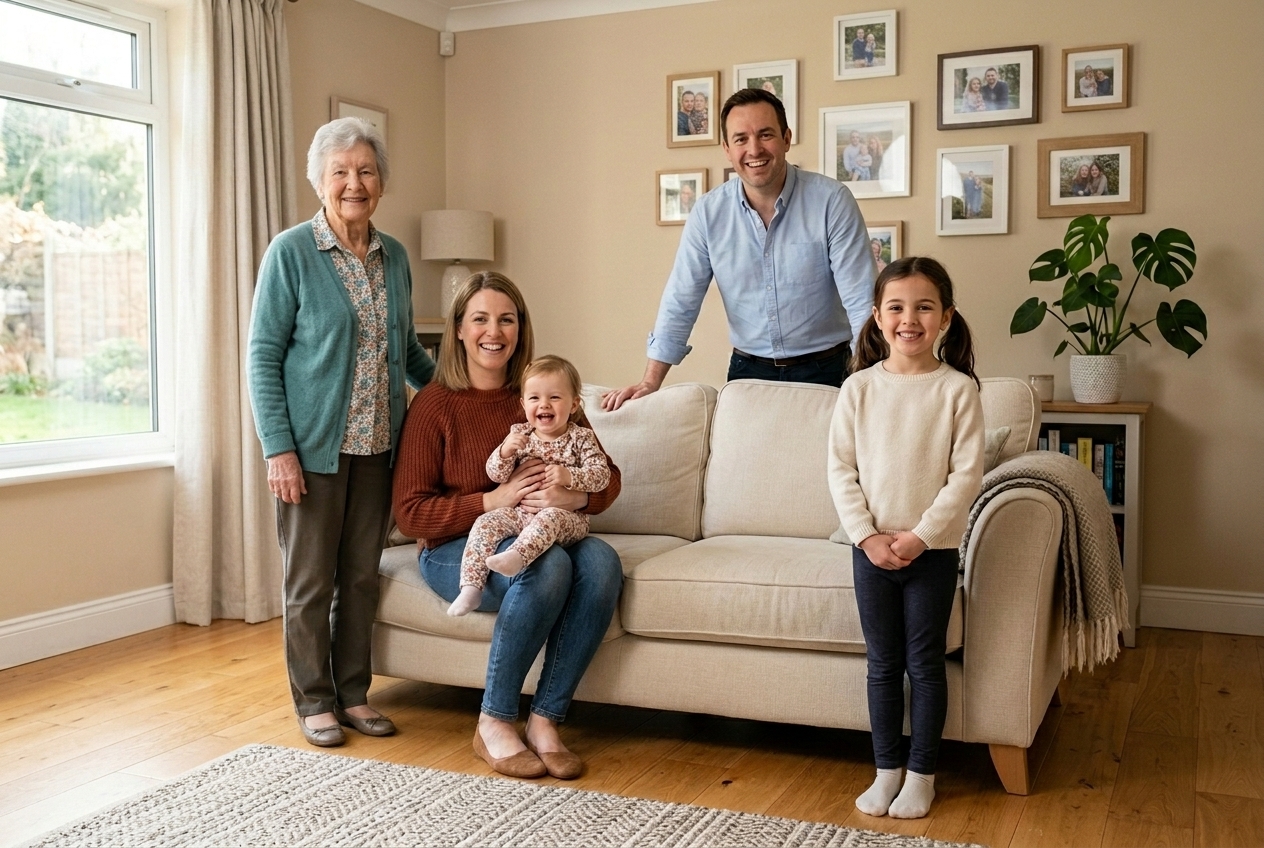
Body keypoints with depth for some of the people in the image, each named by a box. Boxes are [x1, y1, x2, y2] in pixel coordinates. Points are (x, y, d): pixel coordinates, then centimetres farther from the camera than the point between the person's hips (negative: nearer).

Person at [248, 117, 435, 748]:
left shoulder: (394, 256, 8)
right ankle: (314, 701, 20)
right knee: (311, 579, 6)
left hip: (377, 444, 5)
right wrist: (279, 448, -14)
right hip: (314, 444, -5)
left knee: (362, 574, 12)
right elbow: (263, 356, -9)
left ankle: (353, 692, 25)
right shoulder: (292, 252, -8)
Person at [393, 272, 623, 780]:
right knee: (546, 566, -34)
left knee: (601, 562, -28)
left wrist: (577, 497, -19)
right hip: (456, 549, -4)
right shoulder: (435, 404, -5)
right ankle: (493, 724, -18)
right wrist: (495, 500, -21)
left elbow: (607, 476, 6)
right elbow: (410, 514, -8)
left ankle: (546, 719, -19)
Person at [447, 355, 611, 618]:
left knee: (549, 518, -37)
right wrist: (505, 451, -17)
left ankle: (515, 556, -60)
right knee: (486, 523, -20)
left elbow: (601, 475, -6)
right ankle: (471, 587, -26)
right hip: (520, 512, 3)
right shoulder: (519, 434, 9)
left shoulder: (580, 438, 2)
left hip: (565, 515, -3)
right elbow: (496, 475, 4)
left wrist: (569, 477, -23)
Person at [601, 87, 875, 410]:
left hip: (824, 370, -2)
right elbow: (681, 302, 0)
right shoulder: (709, 212, -3)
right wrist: (651, 381, -6)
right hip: (748, 371, 2)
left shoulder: (831, 201, -11)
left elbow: (861, 299, -13)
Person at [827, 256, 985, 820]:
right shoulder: (860, 387, -2)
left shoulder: (958, 389, -8)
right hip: (871, 547, 2)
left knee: (925, 665, 9)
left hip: (933, 550, -2)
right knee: (883, 664, 12)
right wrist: (866, 535, -11)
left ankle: (921, 774, 24)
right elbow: (840, 467, -2)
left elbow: (967, 474, -10)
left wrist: (921, 535, -15)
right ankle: (887, 769, 26)